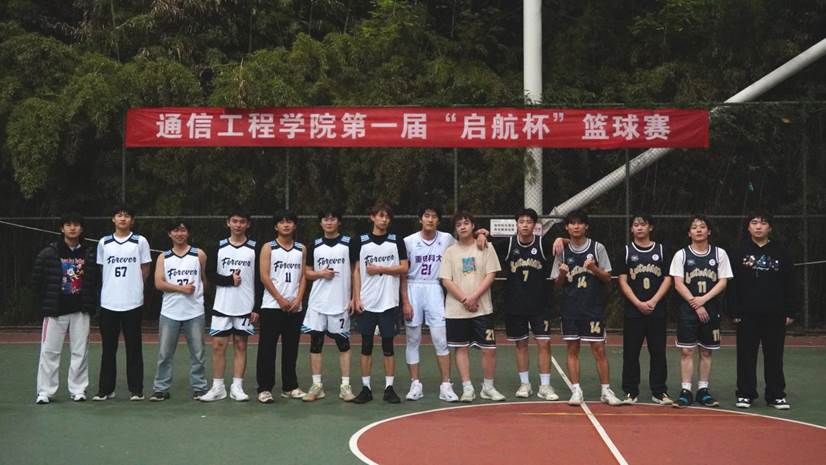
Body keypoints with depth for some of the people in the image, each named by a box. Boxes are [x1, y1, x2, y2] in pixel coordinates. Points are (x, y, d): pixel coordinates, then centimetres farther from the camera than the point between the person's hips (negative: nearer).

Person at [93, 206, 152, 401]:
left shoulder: (140, 242, 1)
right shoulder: (104, 243, 8)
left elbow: (145, 270, 6)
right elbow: (101, 270, 15)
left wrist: (132, 287, 5)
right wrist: (112, 288, 9)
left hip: (133, 303, -2)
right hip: (108, 303, 2)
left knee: (134, 348, 2)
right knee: (108, 348, 7)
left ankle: (136, 390, 8)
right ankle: (105, 389, 14)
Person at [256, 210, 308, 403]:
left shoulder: (301, 249, 11)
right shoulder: (268, 248, 1)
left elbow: (303, 276, 8)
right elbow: (264, 276, -5)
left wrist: (298, 299, -6)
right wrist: (281, 299, -10)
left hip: (295, 307, 3)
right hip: (272, 306, -3)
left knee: (291, 348, 8)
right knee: (267, 349, -4)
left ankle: (290, 387, 17)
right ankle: (264, 388, 1)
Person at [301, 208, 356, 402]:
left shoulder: (348, 243, 1)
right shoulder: (314, 245, 8)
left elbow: (355, 272, 2)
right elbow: (307, 272, 14)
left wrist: (354, 298, -4)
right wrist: (320, 273, -7)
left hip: (341, 303, -2)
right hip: (317, 302, 3)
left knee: (343, 344, 2)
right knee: (315, 343, 3)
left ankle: (345, 386, 8)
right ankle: (317, 385, 10)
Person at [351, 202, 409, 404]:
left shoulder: (396, 241, 4)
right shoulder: (360, 242, 5)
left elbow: (404, 268, 0)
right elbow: (356, 271, 6)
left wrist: (380, 269, -9)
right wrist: (356, 298, -1)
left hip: (388, 302, -1)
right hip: (366, 303, 1)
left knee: (388, 345, 2)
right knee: (366, 345, 4)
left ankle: (389, 388, 9)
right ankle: (366, 388, 11)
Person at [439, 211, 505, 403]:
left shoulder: (485, 248, 3)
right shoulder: (450, 252, 4)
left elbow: (490, 275, -3)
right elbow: (446, 280, -2)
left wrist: (474, 297, -13)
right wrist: (464, 300, -12)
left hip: (482, 309, -1)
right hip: (456, 310, 1)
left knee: (489, 349, -2)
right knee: (461, 348, 4)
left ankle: (488, 387, 13)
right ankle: (467, 388, 13)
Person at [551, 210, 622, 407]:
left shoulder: (597, 248, -1)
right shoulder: (562, 251, 5)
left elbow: (607, 278, 1)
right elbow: (557, 284, 8)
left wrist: (594, 269, -17)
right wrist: (562, 274, -13)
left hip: (594, 307, -2)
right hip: (570, 308, 2)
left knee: (599, 349, 0)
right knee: (572, 349, 4)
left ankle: (606, 391, 10)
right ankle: (576, 391, 11)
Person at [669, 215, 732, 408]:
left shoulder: (719, 254, 6)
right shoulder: (681, 254, 2)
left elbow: (723, 282, 1)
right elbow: (678, 284, -3)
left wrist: (704, 299, -11)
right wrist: (696, 305, -10)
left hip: (711, 309, 2)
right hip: (687, 309, -1)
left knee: (706, 351, 6)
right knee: (686, 350, -4)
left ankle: (703, 390, 14)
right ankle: (686, 391, 1)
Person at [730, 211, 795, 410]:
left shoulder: (780, 251, 5)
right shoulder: (740, 252, 2)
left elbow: (789, 284, 5)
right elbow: (733, 284, 0)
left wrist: (790, 312, 1)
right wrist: (735, 311, -5)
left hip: (775, 314, 1)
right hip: (748, 314, 0)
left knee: (774, 356, 6)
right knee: (746, 356, 4)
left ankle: (776, 395, 14)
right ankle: (745, 394, 13)